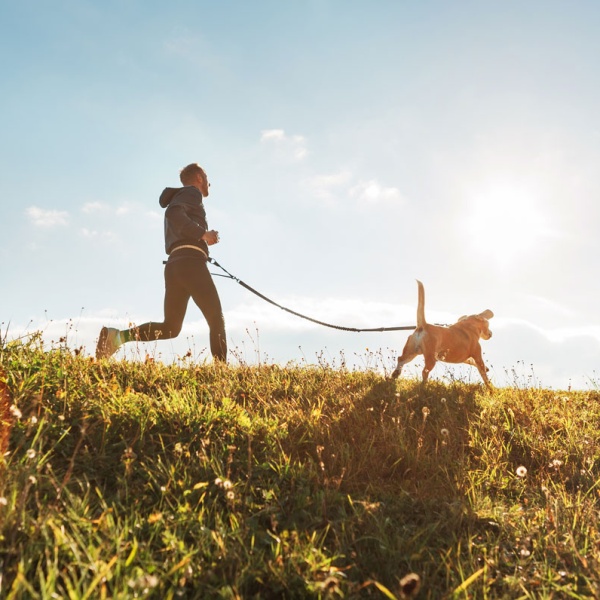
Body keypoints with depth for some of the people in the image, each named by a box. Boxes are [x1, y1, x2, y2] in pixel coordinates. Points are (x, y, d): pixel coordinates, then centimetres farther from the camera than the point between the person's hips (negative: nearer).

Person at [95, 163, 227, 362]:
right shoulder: (192, 192, 6)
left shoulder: (178, 199, 33)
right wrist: (203, 233, -14)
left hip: (173, 265, 8)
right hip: (191, 263, -8)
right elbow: (173, 214, -16)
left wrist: (204, 238, 23)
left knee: (170, 328, 2)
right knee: (216, 320, -5)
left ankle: (117, 335, -12)